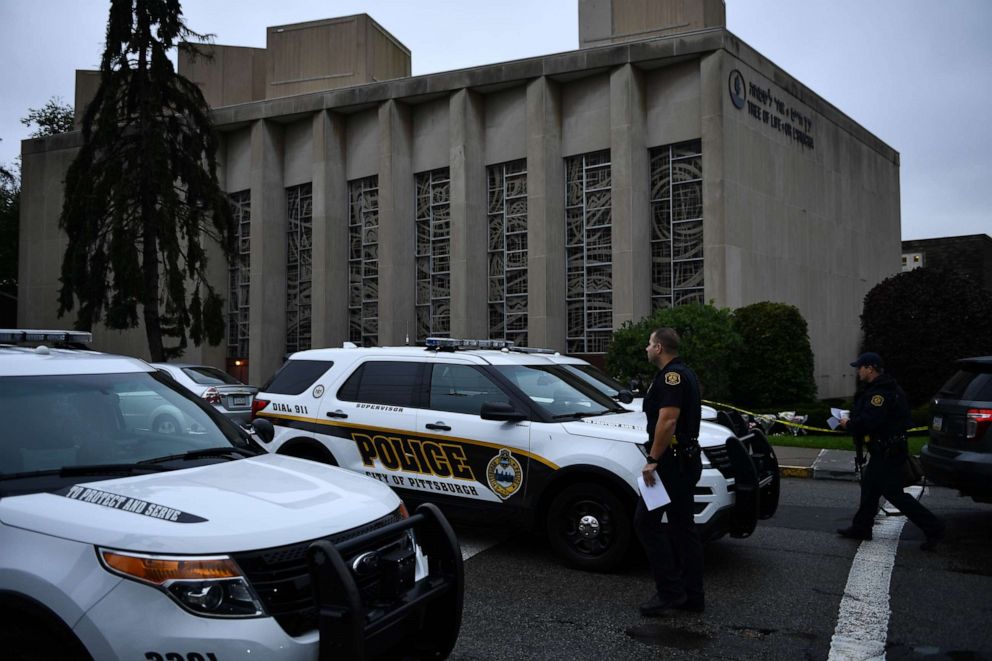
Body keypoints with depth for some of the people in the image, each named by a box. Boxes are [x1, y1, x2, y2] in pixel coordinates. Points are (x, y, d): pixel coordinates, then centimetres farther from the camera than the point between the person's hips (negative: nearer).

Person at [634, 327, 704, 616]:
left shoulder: (671, 376, -15)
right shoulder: (685, 374, 18)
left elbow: (668, 420, -26)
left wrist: (653, 459, -23)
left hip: (671, 462, -10)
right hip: (686, 460, 10)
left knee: (646, 521, -5)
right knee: (683, 527, 12)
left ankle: (670, 590, -3)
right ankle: (692, 596, 18)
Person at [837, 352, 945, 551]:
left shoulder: (881, 393, -23)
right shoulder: (880, 388, 11)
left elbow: (868, 422, -30)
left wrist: (849, 424, -14)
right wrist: (852, 419, 4)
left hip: (889, 452, -11)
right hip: (883, 450, 11)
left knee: (894, 493, -4)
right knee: (869, 486, 16)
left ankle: (933, 528, 3)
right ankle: (861, 528, 25)